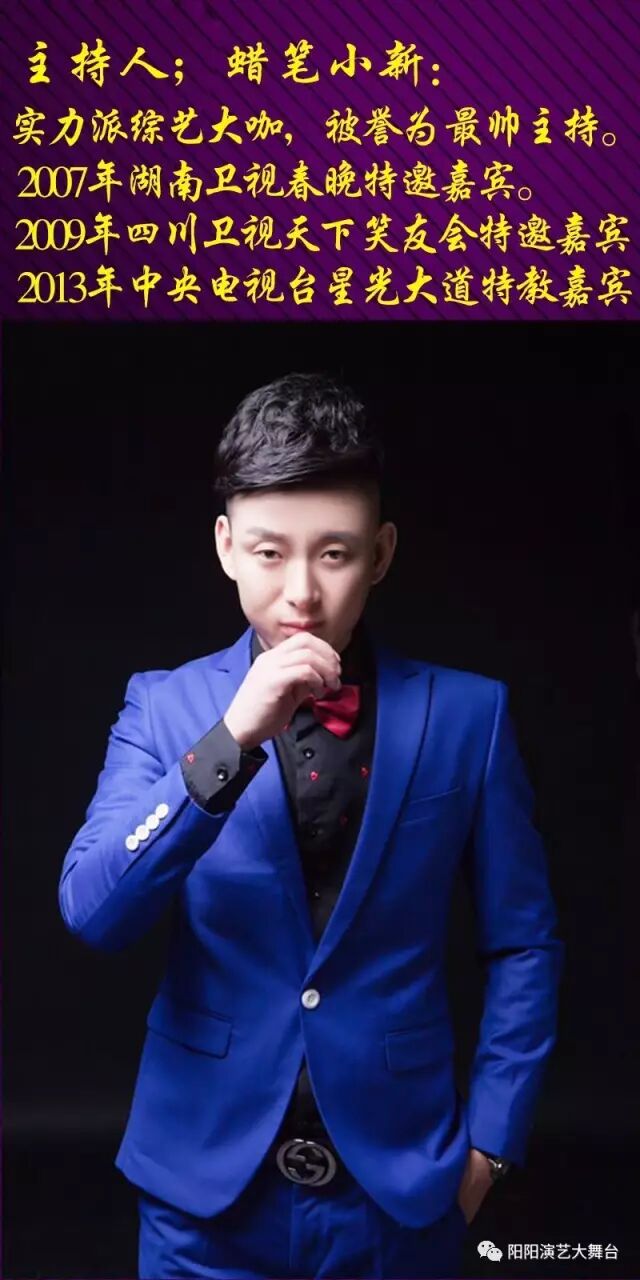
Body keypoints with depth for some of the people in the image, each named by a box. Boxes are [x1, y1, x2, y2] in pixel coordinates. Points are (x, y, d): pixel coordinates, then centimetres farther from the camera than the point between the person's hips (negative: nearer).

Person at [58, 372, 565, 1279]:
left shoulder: (467, 714, -7)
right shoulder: (165, 707, -5)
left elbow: (524, 946, 0)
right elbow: (92, 914, -15)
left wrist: (491, 1139, -3)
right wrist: (230, 742, -24)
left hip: (402, 1185, 0)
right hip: (207, 1182, 0)